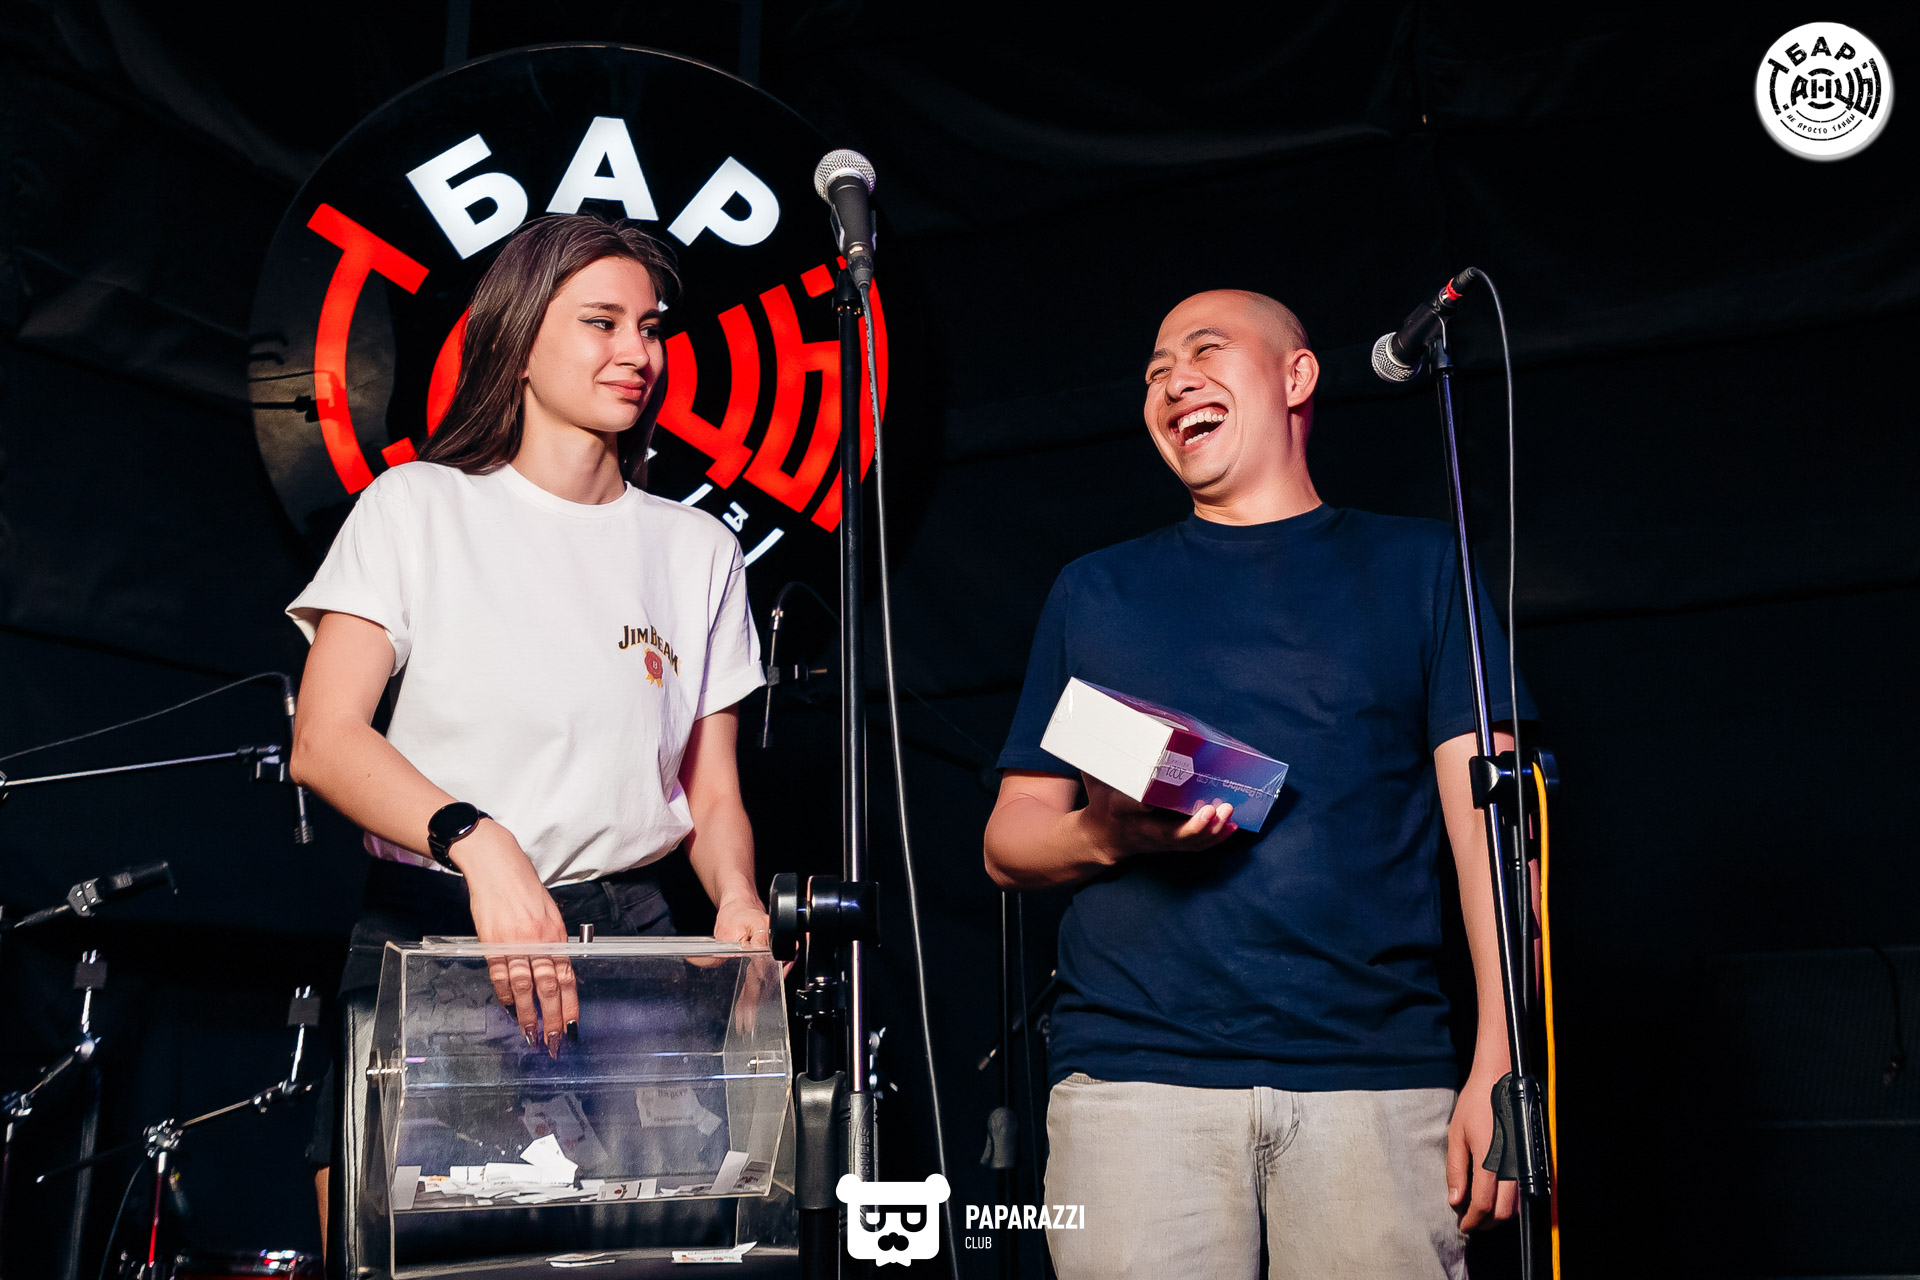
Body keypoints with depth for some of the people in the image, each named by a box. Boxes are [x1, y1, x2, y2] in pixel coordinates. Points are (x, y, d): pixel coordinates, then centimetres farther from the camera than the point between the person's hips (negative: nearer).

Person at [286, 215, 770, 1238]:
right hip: (425, 926, -2)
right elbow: (324, 741, -9)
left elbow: (711, 788, 10)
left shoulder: (696, 548, 11)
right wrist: (477, 841, -26)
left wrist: (736, 898, -11)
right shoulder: (418, 508, 2)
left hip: (625, 935, 2)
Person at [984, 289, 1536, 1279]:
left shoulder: (1417, 565, 13)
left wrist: (1500, 1065, -6)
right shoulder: (1096, 590, 18)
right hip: (1135, 1074, 1)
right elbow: (1010, 842, 17)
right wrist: (1104, 835, -7)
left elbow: (1486, 817, 5)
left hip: (1376, 1076, -1)